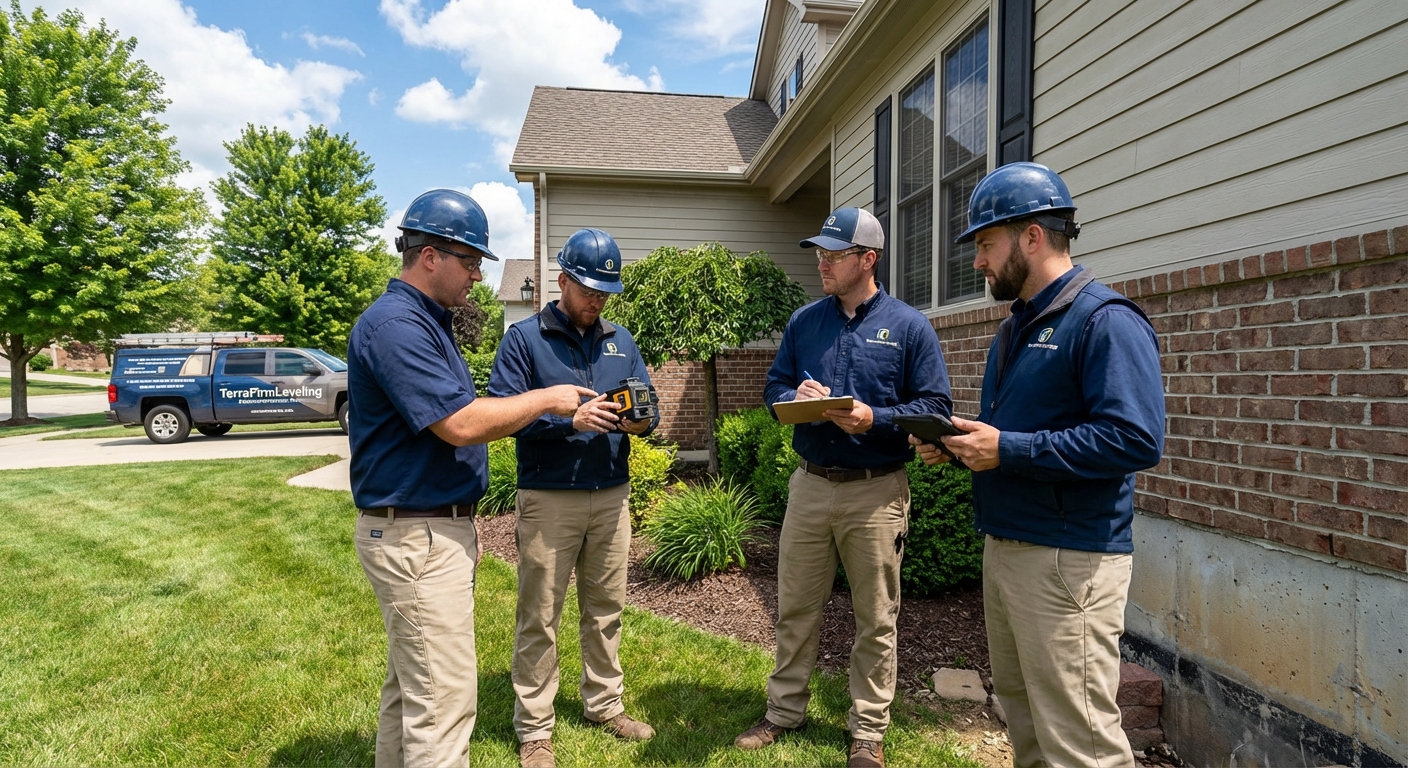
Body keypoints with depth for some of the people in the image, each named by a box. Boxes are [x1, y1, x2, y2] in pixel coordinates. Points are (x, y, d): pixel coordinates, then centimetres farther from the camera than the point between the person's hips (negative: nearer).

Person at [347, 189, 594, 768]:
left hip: (435, 529, 10)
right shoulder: (394, 324, -18)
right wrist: (545, 399, -12)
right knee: (444, 701, -5)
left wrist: (464, 523, 22)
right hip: (416, 539, -10)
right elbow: (461, 424, -25)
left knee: (409, 687, 20)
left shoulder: (426, 321, 15)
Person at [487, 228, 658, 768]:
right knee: (539, 618, 3)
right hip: (548, 500, -4)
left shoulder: (620, 341, 12)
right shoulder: (524, 338, -3)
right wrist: (569, 420, -25)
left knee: (605, 609, 16)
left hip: (612, 497, 5)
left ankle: (605, 706, 33)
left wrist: (642, 420, -12)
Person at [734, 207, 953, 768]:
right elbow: (774, 387, 10)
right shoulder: (803, 322, 7)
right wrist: (796, 398, -12)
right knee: (795, 608, 13)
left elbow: (934, 405, -6)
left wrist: (874, 419, -20)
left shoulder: (908, 326, -4)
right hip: (809, 484, 3)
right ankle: (784, 711, 32)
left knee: (875, 619, 10)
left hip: (876, 492, -3)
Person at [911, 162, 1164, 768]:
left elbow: (1135, 439, -24)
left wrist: (1008, 450, -22)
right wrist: (956, 445, 6)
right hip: (1004, 550, 9)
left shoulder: (1105, 321, -13)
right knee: (1020, 710, 21)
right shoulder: (1014, 329, 17)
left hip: (1068, 561, -9)